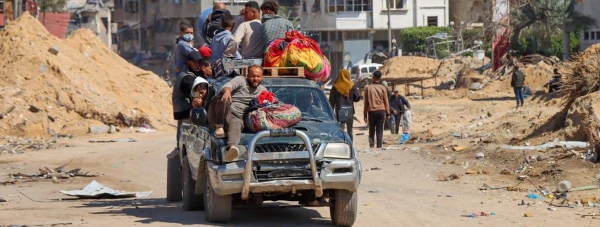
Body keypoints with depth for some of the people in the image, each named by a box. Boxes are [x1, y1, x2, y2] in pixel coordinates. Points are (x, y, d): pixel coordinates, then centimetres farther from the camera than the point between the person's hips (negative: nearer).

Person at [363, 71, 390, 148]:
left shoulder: (368, 88, 0)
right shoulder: (383, 88, -1)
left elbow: (366, 102, 2)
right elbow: (386, 101, 3)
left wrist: (365, 114, 7)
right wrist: (388, 113, 11)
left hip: (371, 111, 0)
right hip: (381, 111, 0)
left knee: (371, 130, 10)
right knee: (380, 131, 2)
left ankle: (371, 145, -4)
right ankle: (379, 146, -4)